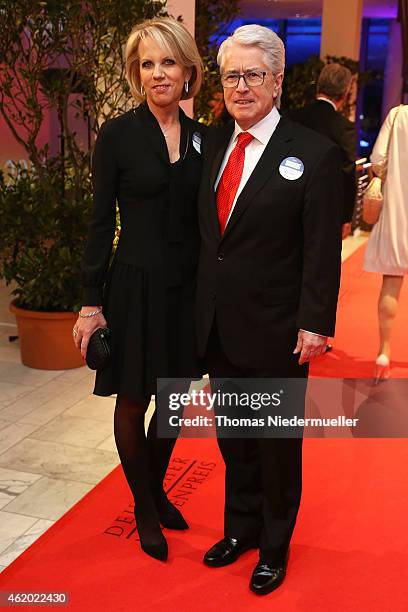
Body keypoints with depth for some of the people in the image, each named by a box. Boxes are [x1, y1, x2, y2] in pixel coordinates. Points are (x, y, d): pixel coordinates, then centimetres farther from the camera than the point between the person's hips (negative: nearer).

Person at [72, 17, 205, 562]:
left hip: (186, 287, 4)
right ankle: (144, 508, 31)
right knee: (133, 401, 10)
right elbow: (101, 222, -6)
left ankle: (157, 490, 39)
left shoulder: (201, 138, 5)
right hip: (134, 286, -4)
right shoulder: (118, 134, -6)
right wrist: (93, 302, -7)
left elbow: (203, 219, 8)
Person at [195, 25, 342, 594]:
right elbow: (206, 232, 9)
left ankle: (274, 546, 34)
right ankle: (240, 529, 41)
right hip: (218, 327, 5)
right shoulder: (213, 144, 6)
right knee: (233, 439, 19)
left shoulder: (314, 153, -11)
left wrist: (315, 324, -14)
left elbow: (322, 250, -12)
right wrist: (202, 306, 7)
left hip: (275, 332, -5)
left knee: (277, 444, 12)